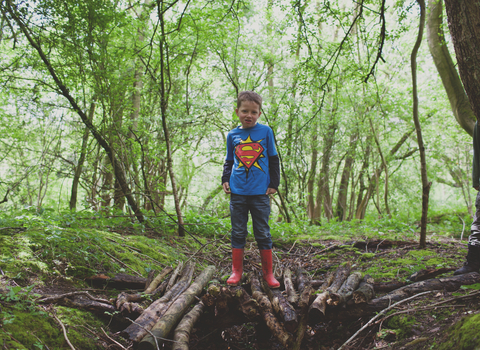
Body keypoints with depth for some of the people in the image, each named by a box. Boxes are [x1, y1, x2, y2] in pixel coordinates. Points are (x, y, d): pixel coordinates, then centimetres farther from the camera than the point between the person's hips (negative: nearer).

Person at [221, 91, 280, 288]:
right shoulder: (233, 135, 8)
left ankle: (268, 272, 18)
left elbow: (273, 159, 7)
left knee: (263, 233, 6)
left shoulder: (265, 132, 2)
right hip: (237, 192, 2)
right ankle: (236, 271, 19)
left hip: (260, 192, -2)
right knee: (238, 233, 8)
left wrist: (274, 184, 2)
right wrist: (225, 179, 3)